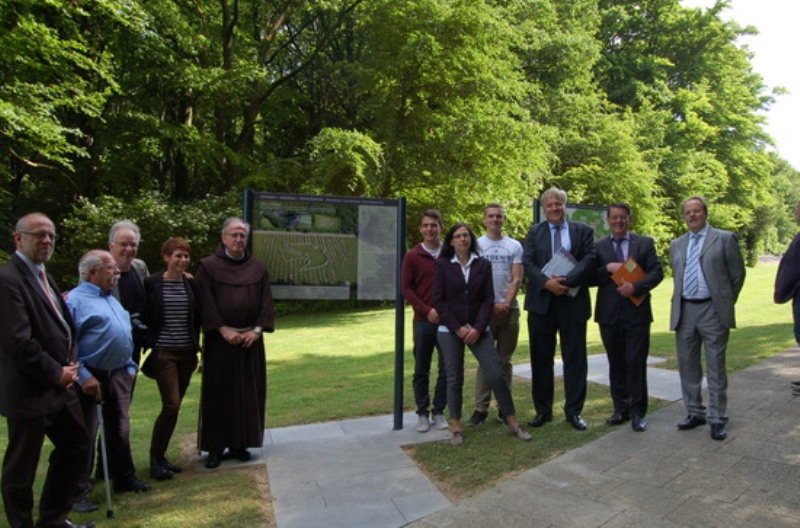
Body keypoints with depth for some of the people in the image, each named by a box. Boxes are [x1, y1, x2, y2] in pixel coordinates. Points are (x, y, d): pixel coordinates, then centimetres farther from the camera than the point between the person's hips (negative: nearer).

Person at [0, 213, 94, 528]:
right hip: (29, 390, -10)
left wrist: (69, 364, 2)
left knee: (76, 446, 19)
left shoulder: (43, 275, 13)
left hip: (58, 386, 10)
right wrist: (55, 372, -15)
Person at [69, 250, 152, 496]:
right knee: (85, 434, 3)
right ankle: (78, 487, 17)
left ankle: (124, 477, 28)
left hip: (119, 375, 8)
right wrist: (83, 376, -20)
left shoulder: (111, 299, 16)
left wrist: (130, 366, 15)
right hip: (91, 377, -8)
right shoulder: (74, 300, -11)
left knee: (119, 429, 16)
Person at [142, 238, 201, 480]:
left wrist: (196, 347, 9)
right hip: (163, 352, -4)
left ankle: (160, 455, 24)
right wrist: (148, 346, -4)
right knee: (172, 405, -11)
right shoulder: (152, 283, -4)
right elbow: (144, 317, 0)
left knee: (173, 407, 9)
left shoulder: (191, 284, 7)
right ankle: (156, 459, 6)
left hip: (187, 353, 4)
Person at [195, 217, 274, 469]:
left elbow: (266, 302, 3)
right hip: (219, 340, -3)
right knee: (218, 391, 3)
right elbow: (206, 302, -7)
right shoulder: (208, 266, 0)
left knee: (248, 391, 6)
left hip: (251, 340, 3)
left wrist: (257, 330, -9)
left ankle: (239, 443, 18)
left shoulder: (258, 268, 8)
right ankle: (215, 446, 12)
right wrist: (223, 330, -15)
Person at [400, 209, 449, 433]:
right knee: (421, 370, 7)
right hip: (423, 321, -1)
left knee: (447, 369, 3)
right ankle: (422, 413, 19)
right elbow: (405, 288, -2)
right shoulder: (412, 256, 1)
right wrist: (427, 310, -12)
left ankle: (439, 411, 18)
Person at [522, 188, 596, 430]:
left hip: (573, 301, -1)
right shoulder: (534, 232, 10)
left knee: (575, 358, 5)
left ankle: (574, 411, 17)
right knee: (541, 358, 6)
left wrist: (566, 282, -19)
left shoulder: (583, 231, 7)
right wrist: (547, 282, -17)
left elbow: (589, 260, -6)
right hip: (541, 301, 1)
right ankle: (542, 410, 18)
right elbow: (527, 263, -1)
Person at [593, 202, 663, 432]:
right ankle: (621, 408, 19)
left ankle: (638, 412, 9)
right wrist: (608, 268, -14)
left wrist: (635, 287, -16)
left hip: (637, 312, -1)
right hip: (609, 314, 2)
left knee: (636, 362, -2)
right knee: (616, 364, 9)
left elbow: (657, 272, -2)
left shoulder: (645, 243, 7)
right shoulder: (599, 246, 8)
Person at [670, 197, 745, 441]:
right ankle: (695, 412, 24)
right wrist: (679, 303, 13)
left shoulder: (725, 238, 0)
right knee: (687, 366, 10)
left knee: (715, 367, 1)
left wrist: (726, 302, 3)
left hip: (713, 311, -4)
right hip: (684, 311, 5)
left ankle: (717, 419, 11)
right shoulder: (677, 244, 13)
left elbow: (737, 274, 2)